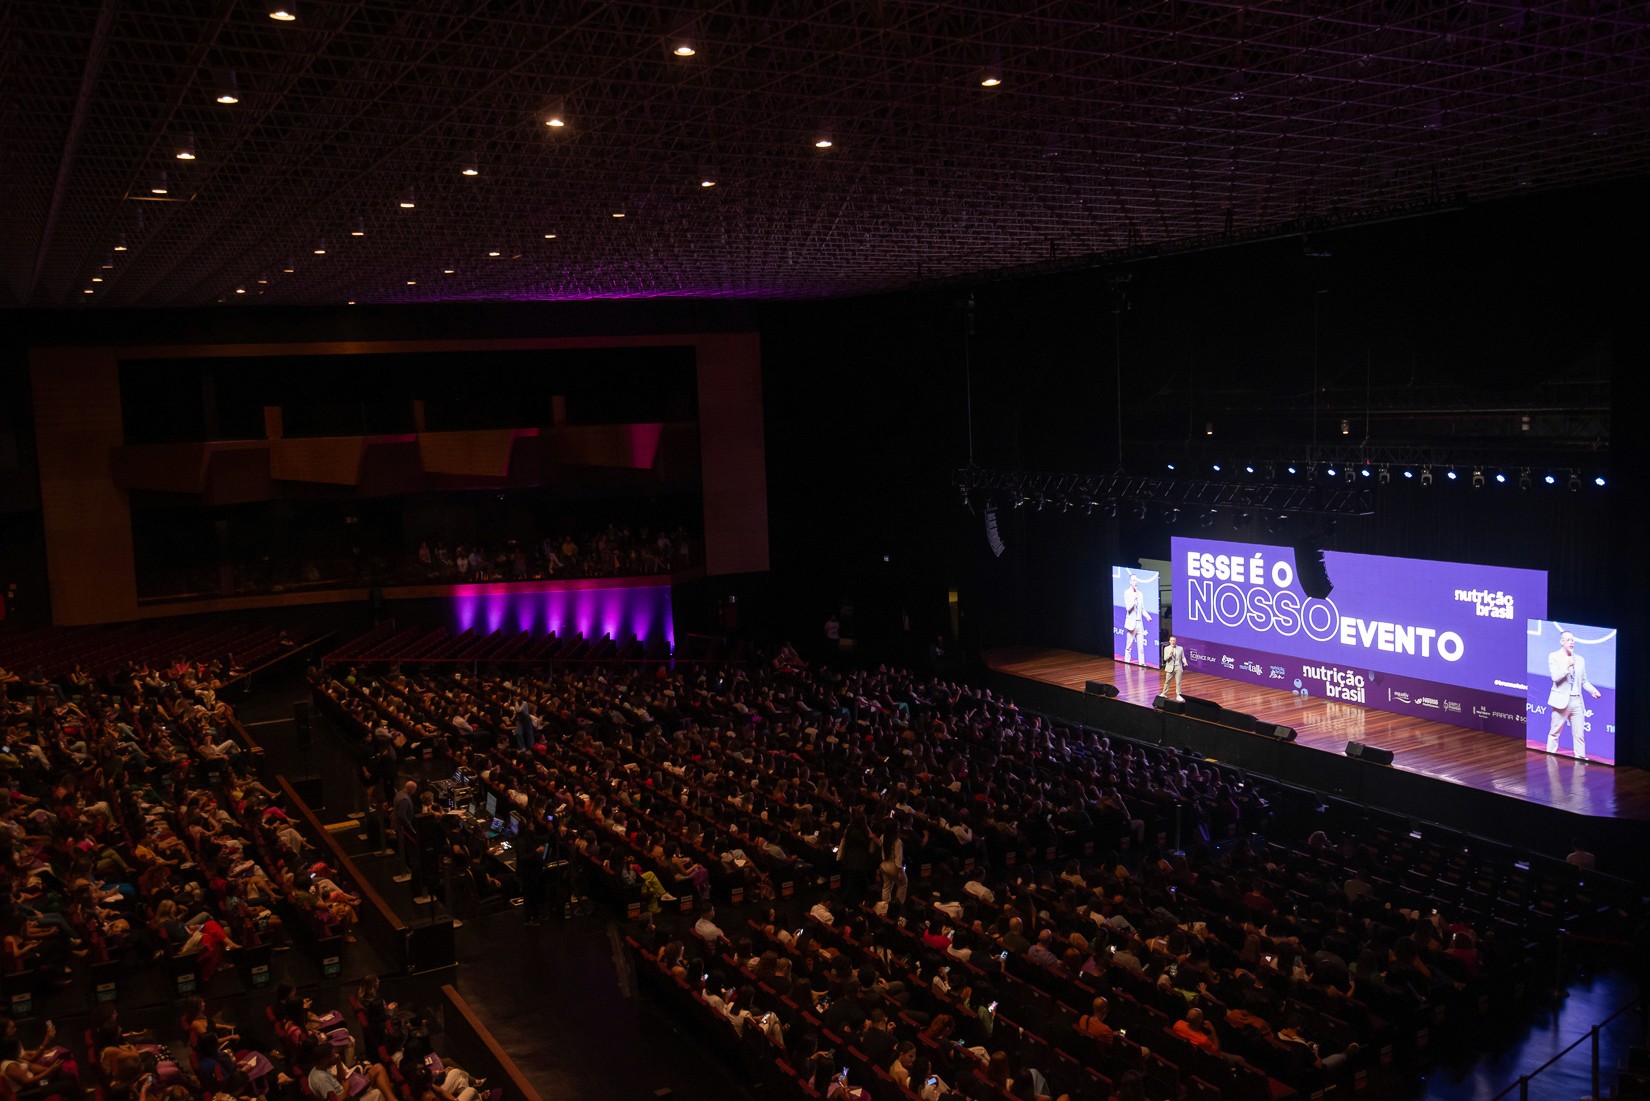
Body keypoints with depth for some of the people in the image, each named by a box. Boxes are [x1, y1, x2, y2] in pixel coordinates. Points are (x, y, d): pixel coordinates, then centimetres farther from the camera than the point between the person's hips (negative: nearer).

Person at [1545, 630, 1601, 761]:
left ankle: (1581, 758, 4)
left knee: (1579, 733, 2)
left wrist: (1592, 690, -1)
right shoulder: (1554, 657, 0)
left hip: (1577, 700, 4)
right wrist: (1567, 666, -18)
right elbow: (1555, 677, -11)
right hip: (1561, 699, -4)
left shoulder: (1580, 659, 14)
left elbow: (1584, 681, 16)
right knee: (1554, 732, 2)